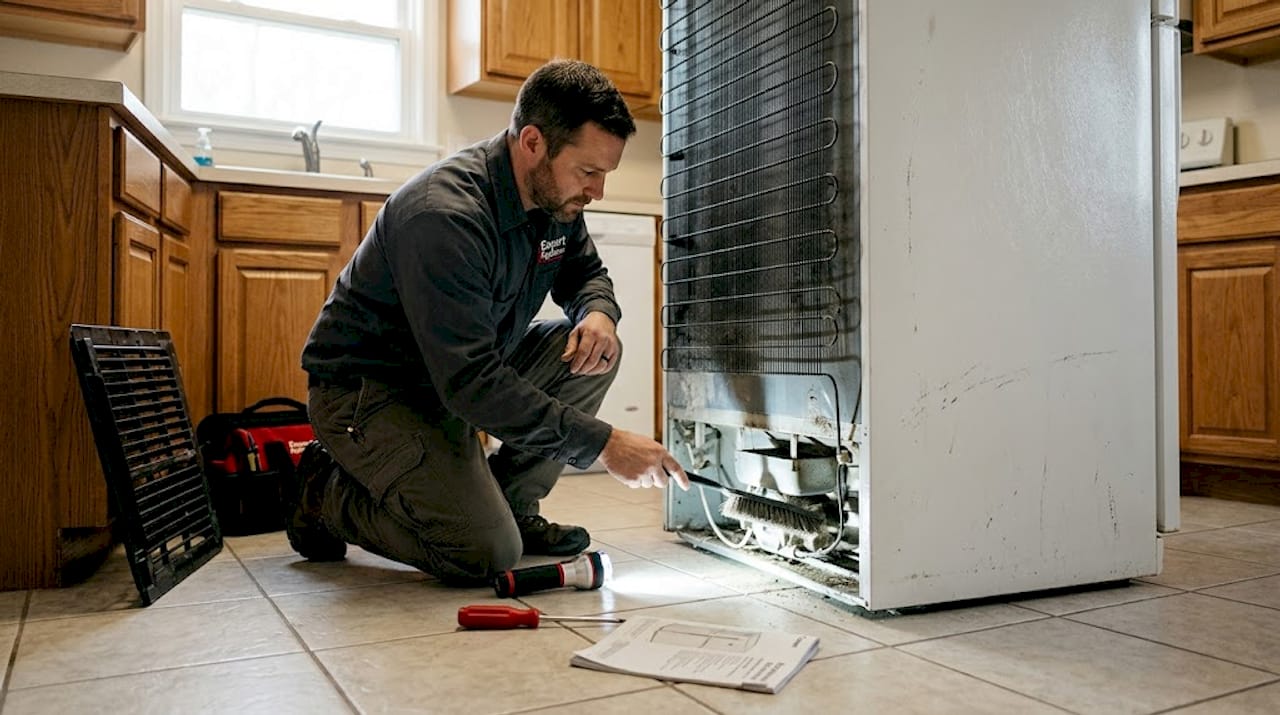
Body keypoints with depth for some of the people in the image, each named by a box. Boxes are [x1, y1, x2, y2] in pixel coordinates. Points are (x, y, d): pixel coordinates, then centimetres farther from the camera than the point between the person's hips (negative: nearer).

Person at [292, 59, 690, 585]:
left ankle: (512, 509, 3)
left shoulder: (555, 195, -5)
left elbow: (585, 270, 15)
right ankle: (325, 494, 4)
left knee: (593, 353, -11)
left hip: (464, 373, 8)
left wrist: (599, 312, -12)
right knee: (486, 554, -20)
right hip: (366, 388, -8)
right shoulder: (444, 214, -31)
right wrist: (603, 443, -32)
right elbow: (471, 383, -34)